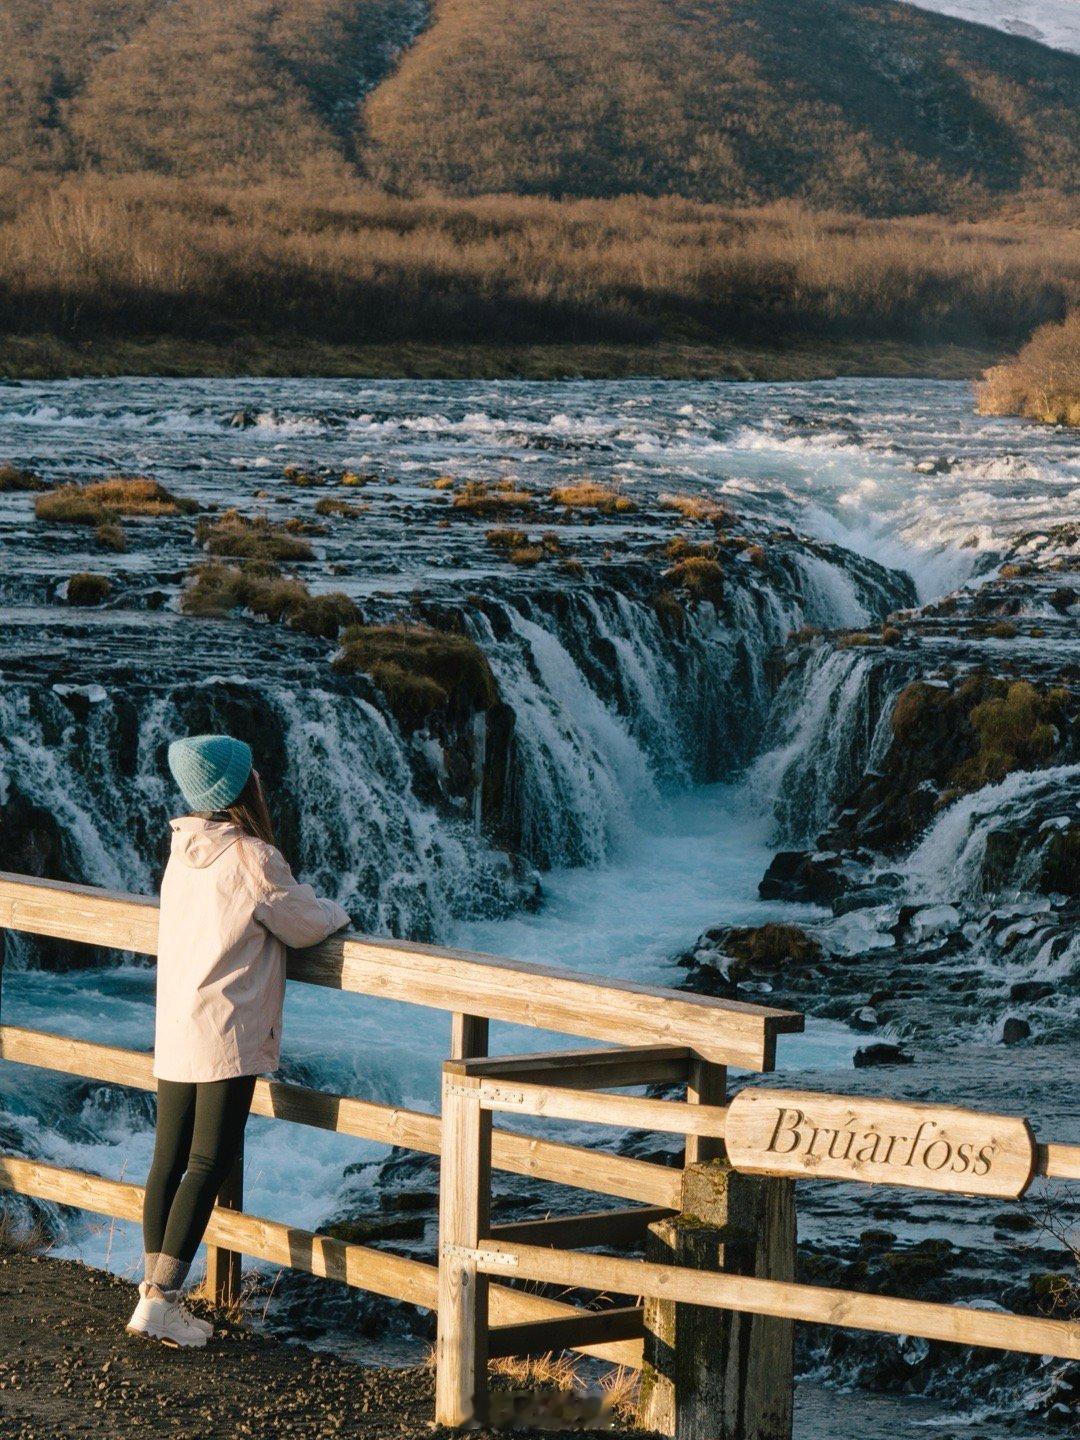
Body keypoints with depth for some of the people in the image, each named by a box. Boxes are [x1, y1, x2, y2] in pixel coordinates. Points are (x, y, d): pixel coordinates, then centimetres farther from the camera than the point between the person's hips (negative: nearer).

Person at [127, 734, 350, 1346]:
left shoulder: (184, 853, 10)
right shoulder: (253, 859, -13)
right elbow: (305, 927, -3)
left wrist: (308, 905, 22)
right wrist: (336, 912, 19)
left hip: (172, 1032, 8)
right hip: (225, 1034, -8)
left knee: (169, 1160, 9)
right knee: (210, 1163, -6)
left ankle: (156, 1288, 10)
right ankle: (160, 1299, -11)